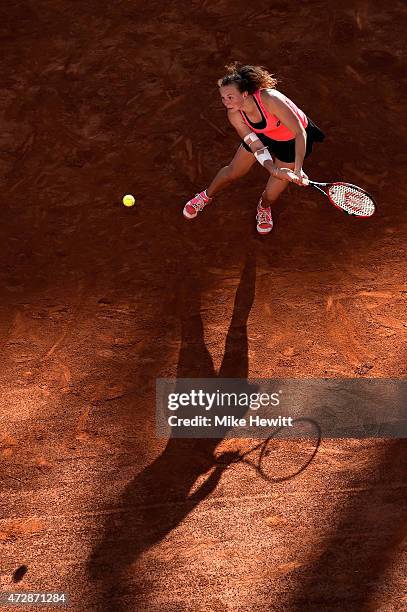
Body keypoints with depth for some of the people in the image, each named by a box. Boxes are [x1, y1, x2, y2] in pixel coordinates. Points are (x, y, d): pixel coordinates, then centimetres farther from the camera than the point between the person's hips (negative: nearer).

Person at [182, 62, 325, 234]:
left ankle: (264, 207, 38)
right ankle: (206, 197, 44)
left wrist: (297, 170, -49)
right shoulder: (234, 115, -24)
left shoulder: (270, 99, -41)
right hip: (264, 135, 4)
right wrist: (273, 170, -41)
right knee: (232, 172, 12)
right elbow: (256, 147, -22)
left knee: (271, 195, -2)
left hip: (293, 141, -4)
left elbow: (300, 133, -39)